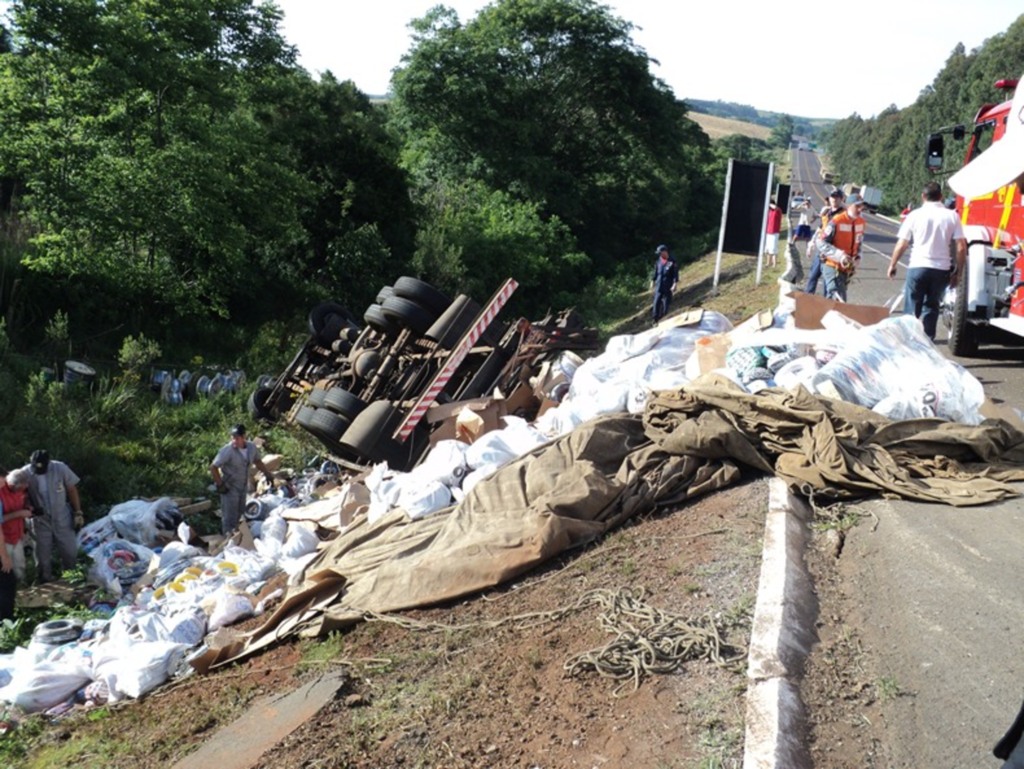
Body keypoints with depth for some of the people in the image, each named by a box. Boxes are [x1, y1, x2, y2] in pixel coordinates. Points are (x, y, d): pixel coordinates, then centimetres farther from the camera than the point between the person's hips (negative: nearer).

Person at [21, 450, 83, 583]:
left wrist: (78, 513, -3)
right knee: (43, 556, 11)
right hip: (40, 521, 0)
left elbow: (72, 490, -5)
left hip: (62, 518, 0)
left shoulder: (60, 468, -18)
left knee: (70, 552, 10)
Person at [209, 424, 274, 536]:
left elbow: (258, 461, 13)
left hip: (243, 487, 6)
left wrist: (268, 474, 9)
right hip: (229, 488, -6)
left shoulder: (251, 447, -7)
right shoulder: (227, 450, -25)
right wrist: (220, 484, -18)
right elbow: (213, 467, -18)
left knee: (239, 514, 21)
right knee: (230, 517, -3)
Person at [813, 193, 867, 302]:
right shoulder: (836, 222, -18)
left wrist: (857, 259, 5)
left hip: (846, 268, 7)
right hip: (832, 266, -7)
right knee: (839, 300, -18)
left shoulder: (861, 222, 5)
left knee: (832, 298, 17)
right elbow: (820, 242, -19)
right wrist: (839, 255, -27)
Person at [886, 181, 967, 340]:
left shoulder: (915, 215, -1)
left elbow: (901, 245, 0)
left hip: (918, 266, -2)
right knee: (931, 306, 15)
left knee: (912, 308, 6)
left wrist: (892, 265, 12)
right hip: (941, 269, 2)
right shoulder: (952, 216, 3)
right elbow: (961, 247, 0)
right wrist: (958, 271, 9)